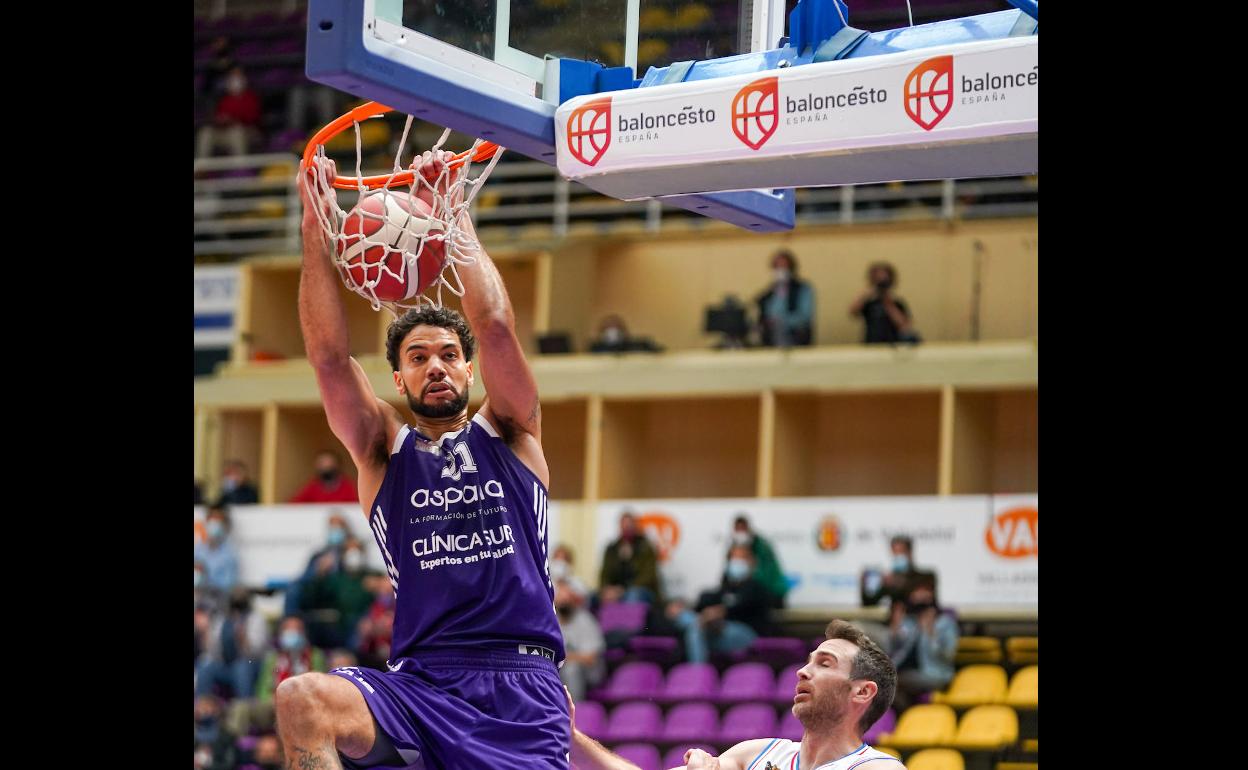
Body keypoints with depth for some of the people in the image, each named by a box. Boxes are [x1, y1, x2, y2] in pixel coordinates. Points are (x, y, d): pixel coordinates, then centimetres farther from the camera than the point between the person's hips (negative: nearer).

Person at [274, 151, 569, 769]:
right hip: (419, 687, 1)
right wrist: (314, 229, -8)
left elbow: (495, 327, -2)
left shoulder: (507, 433, 13)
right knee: (301, 701, -29)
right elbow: (329, 357, 0)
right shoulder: (383, 451, 14)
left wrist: (454, 214, -2)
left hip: (521, 685, 0)